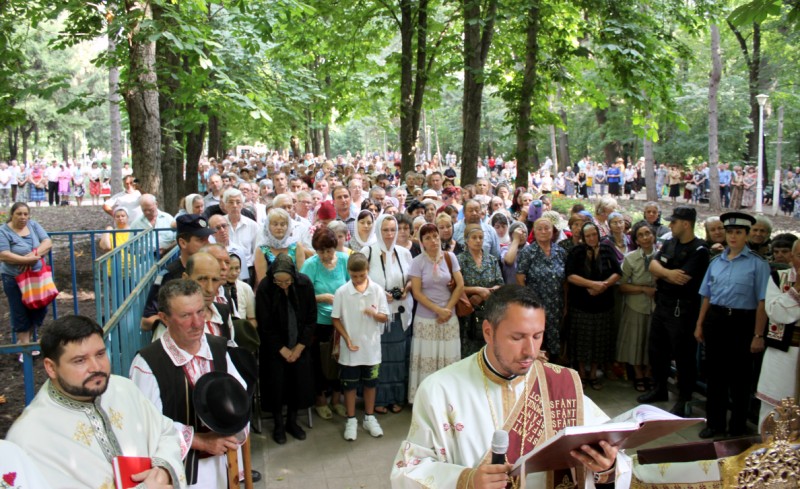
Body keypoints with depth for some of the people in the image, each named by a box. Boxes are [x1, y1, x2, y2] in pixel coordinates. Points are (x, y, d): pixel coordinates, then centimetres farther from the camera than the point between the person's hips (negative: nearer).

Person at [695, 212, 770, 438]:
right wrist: (700, 325, 12)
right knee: (715, 373, 13)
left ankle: (737, 428, 24)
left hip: (742, 322, -5)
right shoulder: (716, 262, 10)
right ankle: (714, 423, 28)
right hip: (715, 320, 5)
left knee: (740, 377, 7)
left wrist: (758, 335, -11)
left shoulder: (757, 264, -7)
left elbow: (762, 303, -9)